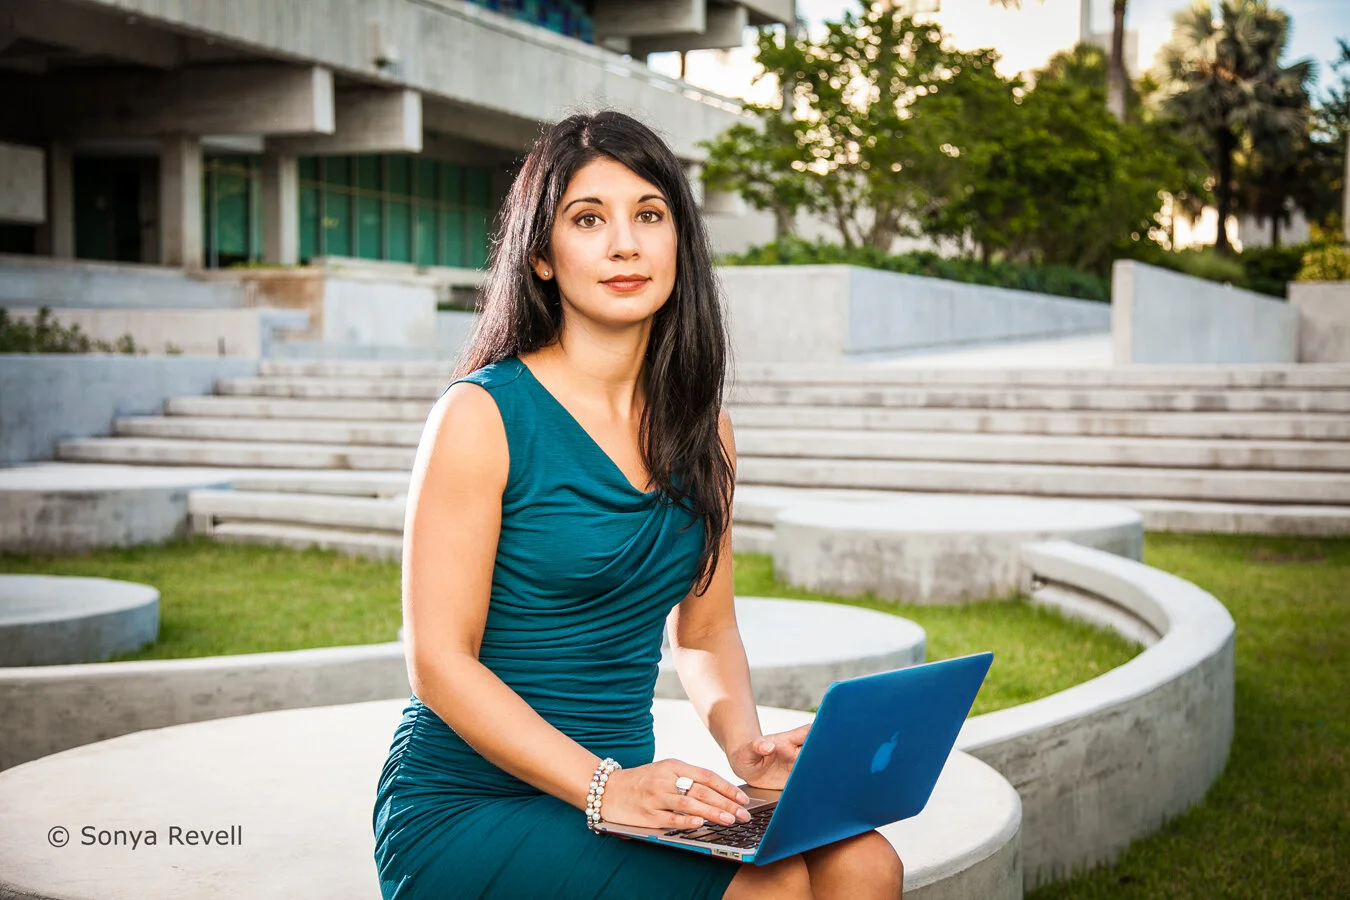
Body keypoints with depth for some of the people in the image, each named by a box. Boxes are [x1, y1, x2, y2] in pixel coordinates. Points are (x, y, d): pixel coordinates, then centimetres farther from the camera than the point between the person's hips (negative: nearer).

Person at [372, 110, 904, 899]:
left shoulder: (701, 424, 9)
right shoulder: (482, 415, -10)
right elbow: (439, 660, -13)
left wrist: (746, 745, -5)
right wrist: (602, 787, -24)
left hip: (625, 795, 6)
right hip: (464, 810, -6)